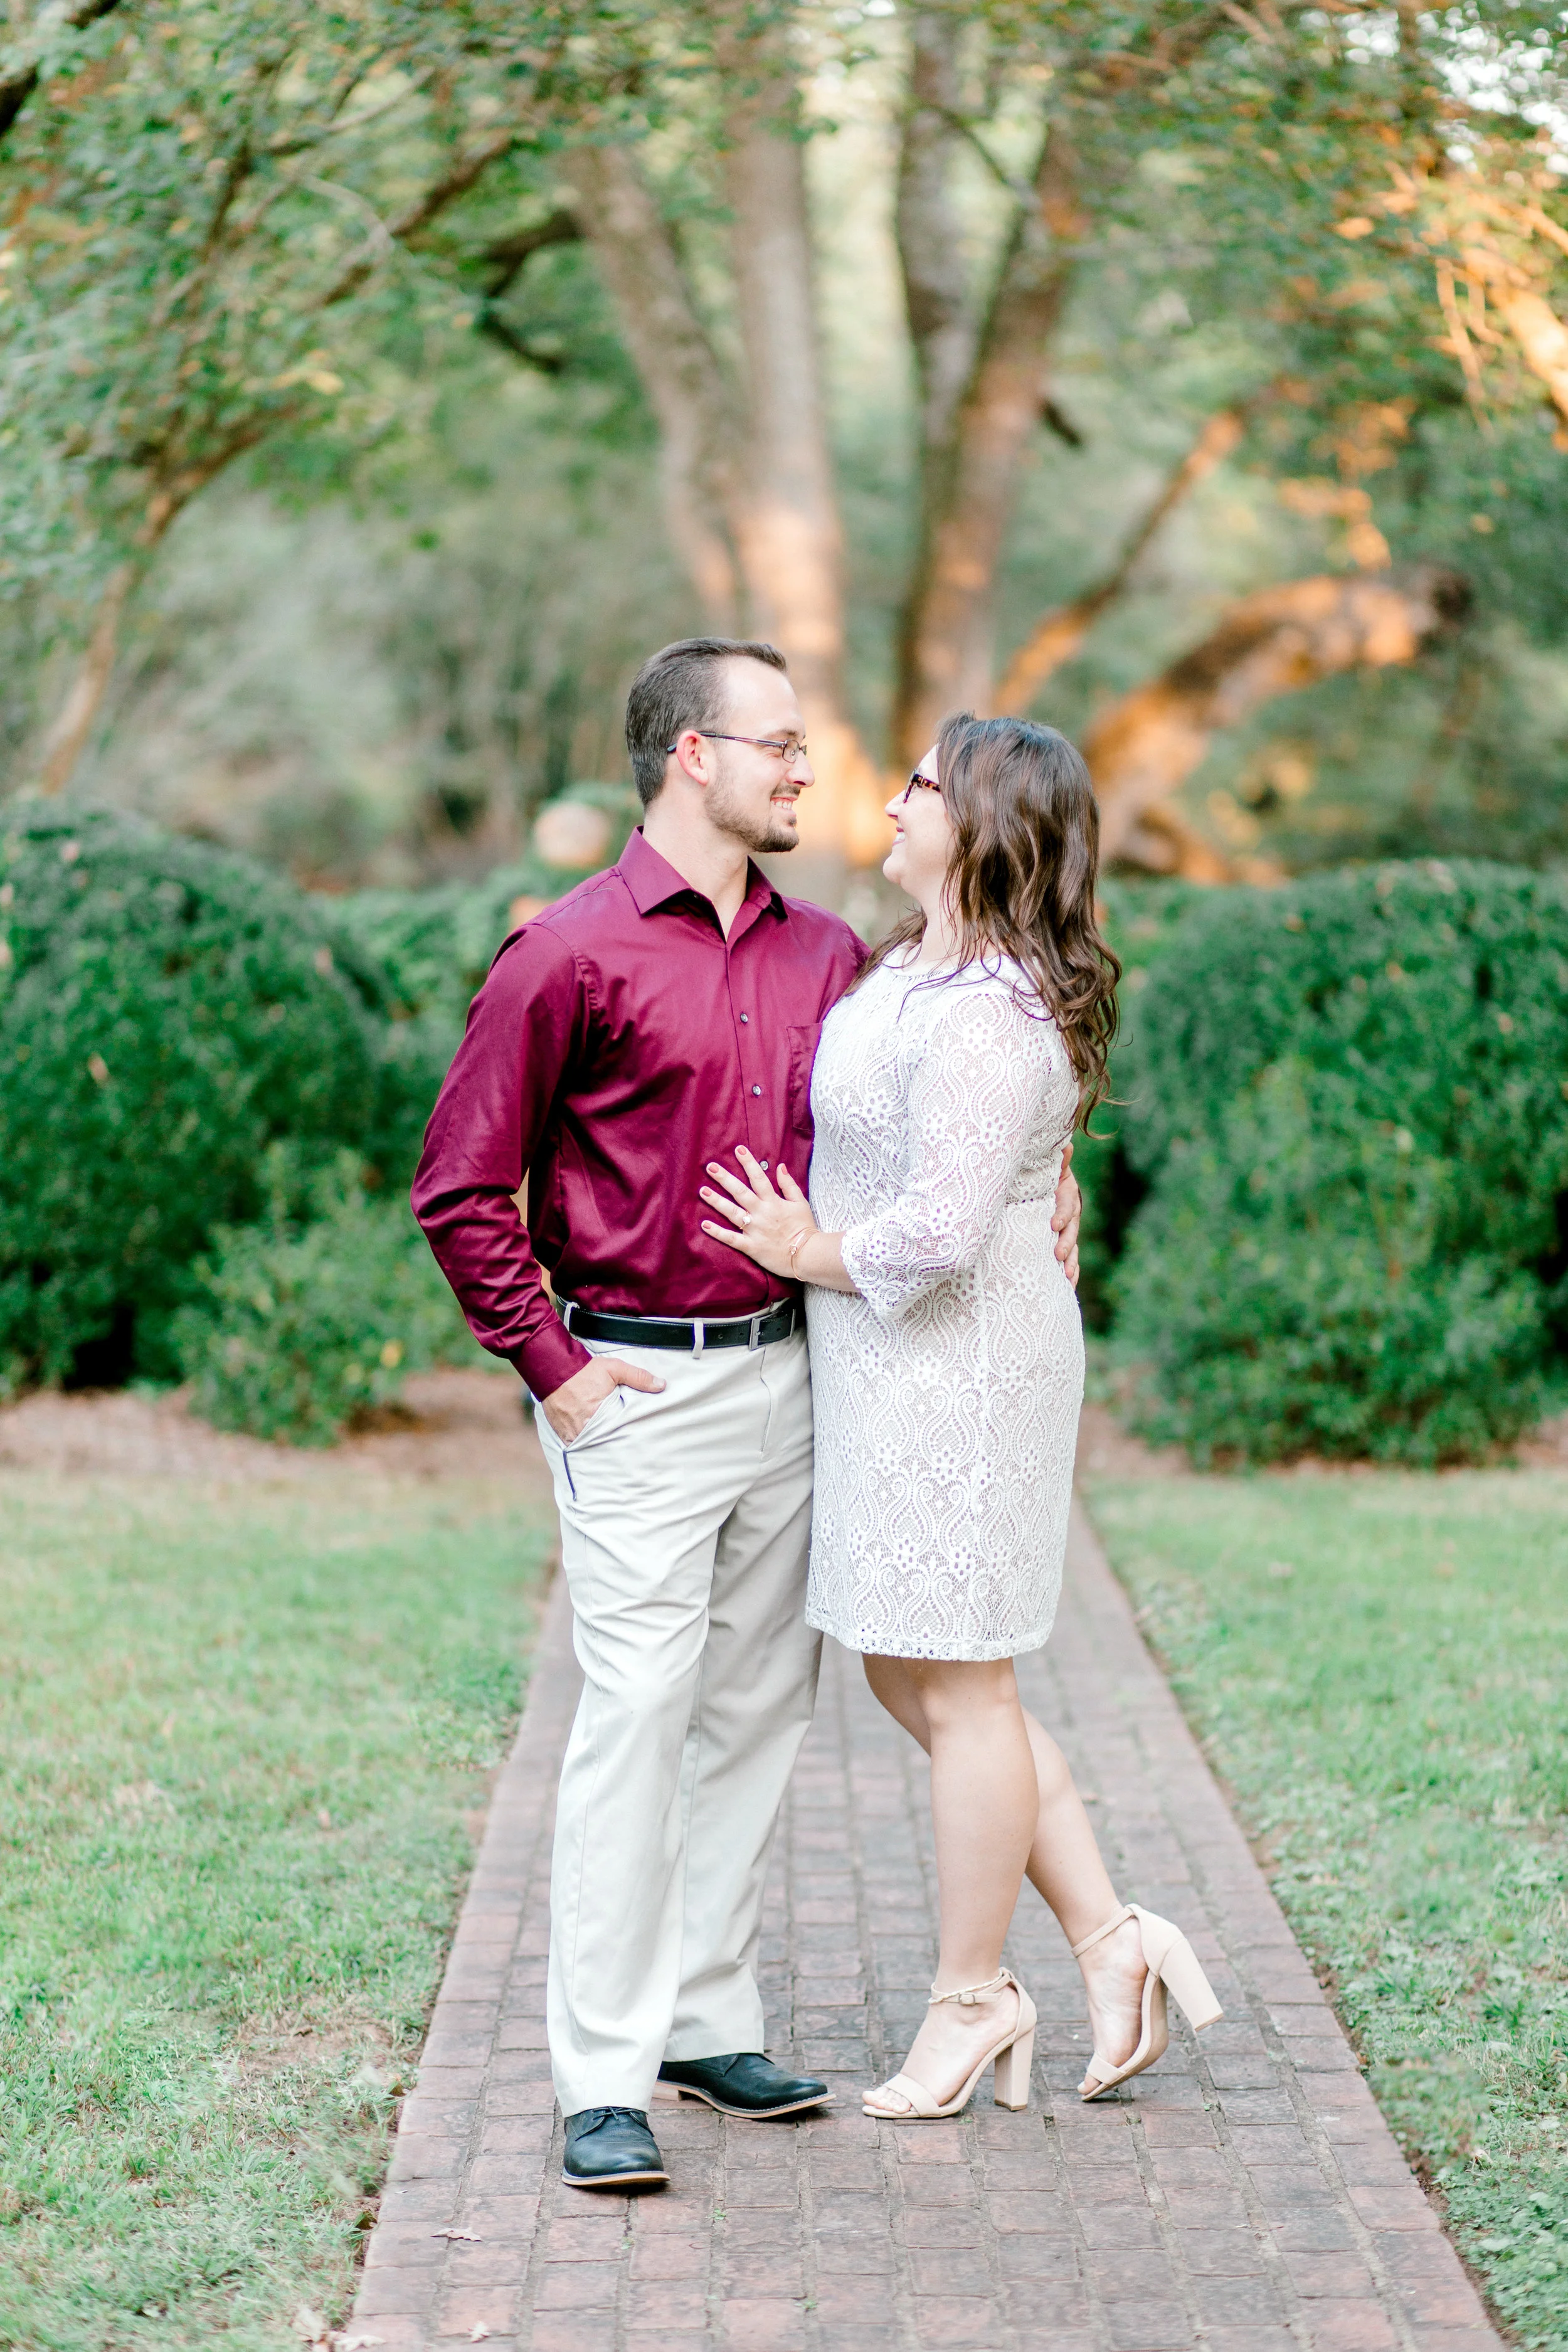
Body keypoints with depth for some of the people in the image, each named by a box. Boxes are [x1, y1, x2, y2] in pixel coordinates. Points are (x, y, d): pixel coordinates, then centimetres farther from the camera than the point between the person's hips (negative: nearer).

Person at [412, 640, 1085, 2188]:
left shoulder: (825, 956, 11)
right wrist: (551, 1364, -10)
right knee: (636, 1716, -9)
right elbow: (462, 1187, -7)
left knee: (758, 1709, 11)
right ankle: (604, 2080, -3)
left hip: (789, 1375, 7)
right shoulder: (572, 953, -8)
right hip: (640, 1393, -6)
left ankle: (708, 2020, 23)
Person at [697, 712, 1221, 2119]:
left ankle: (973, 1996, 18)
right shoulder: (911, 968, 10)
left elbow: (937, 1235, -26)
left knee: (958, 1686, 3)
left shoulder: (982, 1017, -22)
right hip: (891, 1367, 10)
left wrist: (808, 1251, -10)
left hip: (956, 1365, -10)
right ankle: (1108, 1936, 21)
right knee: (905, 1668, 15)